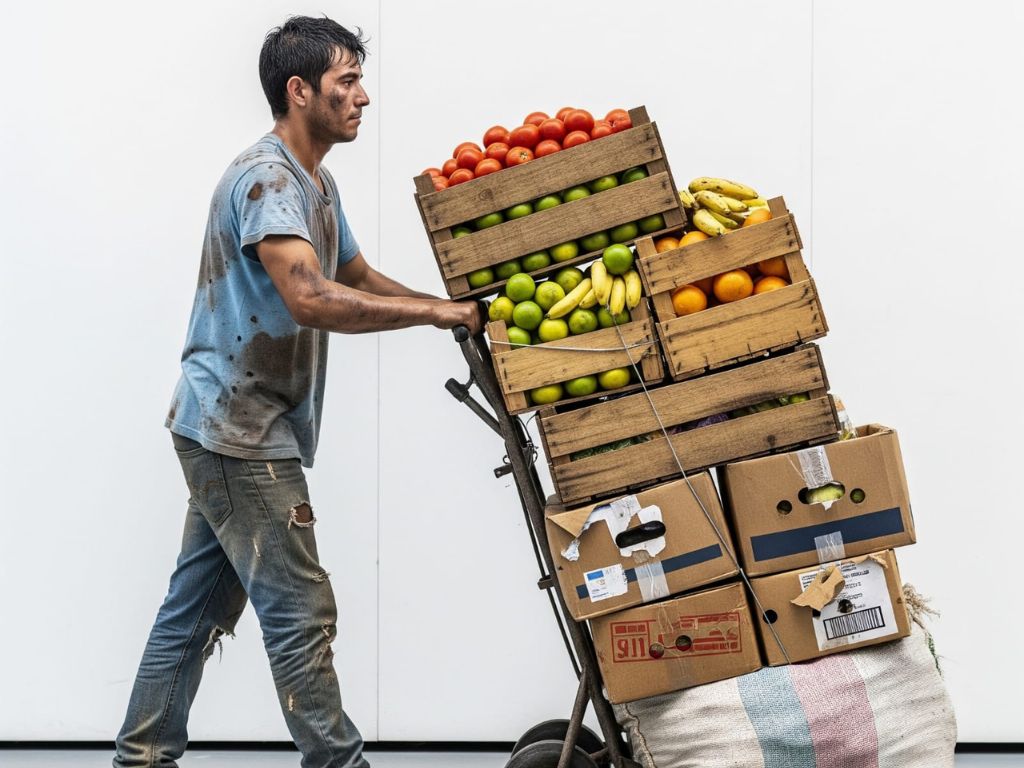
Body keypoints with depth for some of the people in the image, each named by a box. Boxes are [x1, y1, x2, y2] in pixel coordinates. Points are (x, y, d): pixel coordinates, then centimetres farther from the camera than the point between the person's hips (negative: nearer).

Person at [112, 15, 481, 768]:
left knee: (198, 606, 13)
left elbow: (358, 276, 25)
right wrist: (435, 312, -24)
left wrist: (454, 310, 12)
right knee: (301, 612, -5)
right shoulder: (266, 178, -17)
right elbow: (310, 298, -30)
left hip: (235, 429, 10)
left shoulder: (316, 183, 16)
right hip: (239, 430, -10)